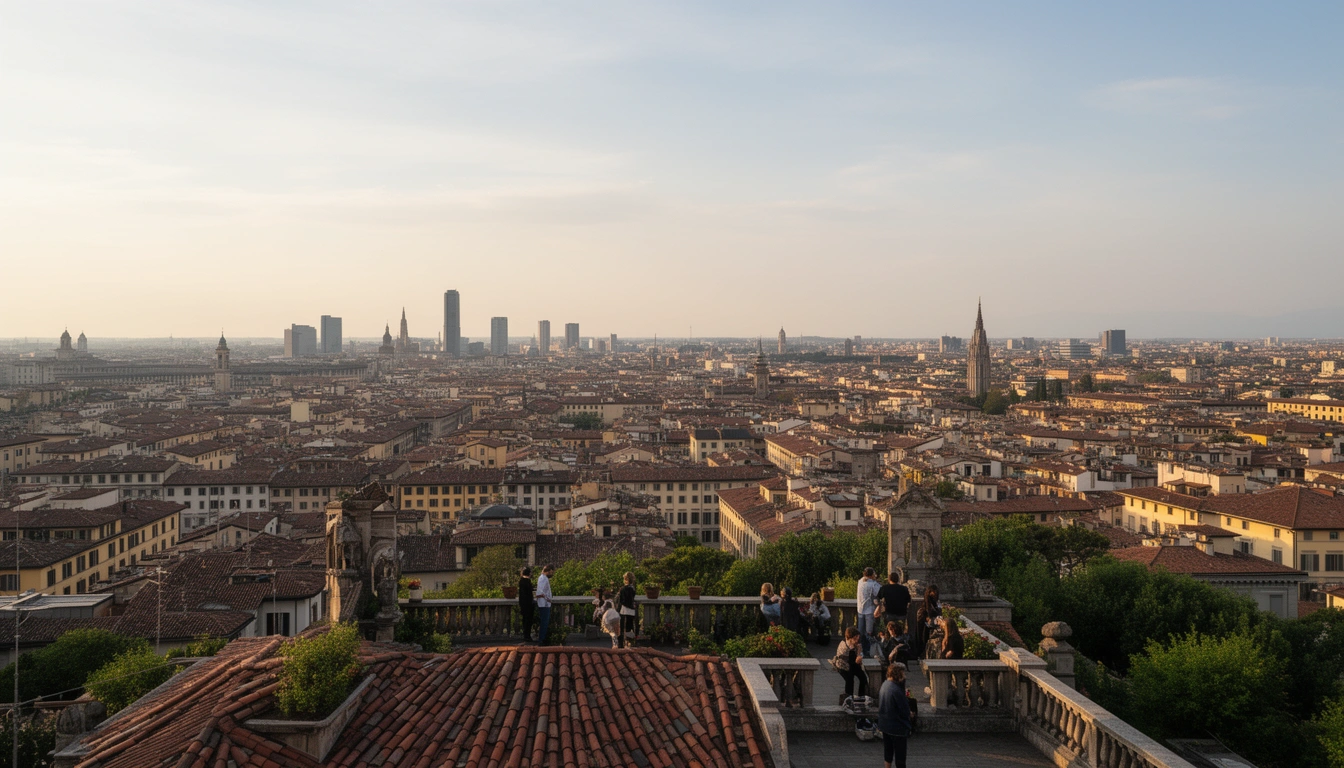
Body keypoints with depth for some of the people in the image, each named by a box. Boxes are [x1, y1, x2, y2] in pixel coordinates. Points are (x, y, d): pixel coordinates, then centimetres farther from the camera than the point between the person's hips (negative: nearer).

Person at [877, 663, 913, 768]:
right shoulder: (896, 690, -27)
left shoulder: (884, 685, 0)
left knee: (887, 750, 20)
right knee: (900, 753, 5)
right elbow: (905, 710, -19)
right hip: (897, 727, -8)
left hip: (884, 724, 8)